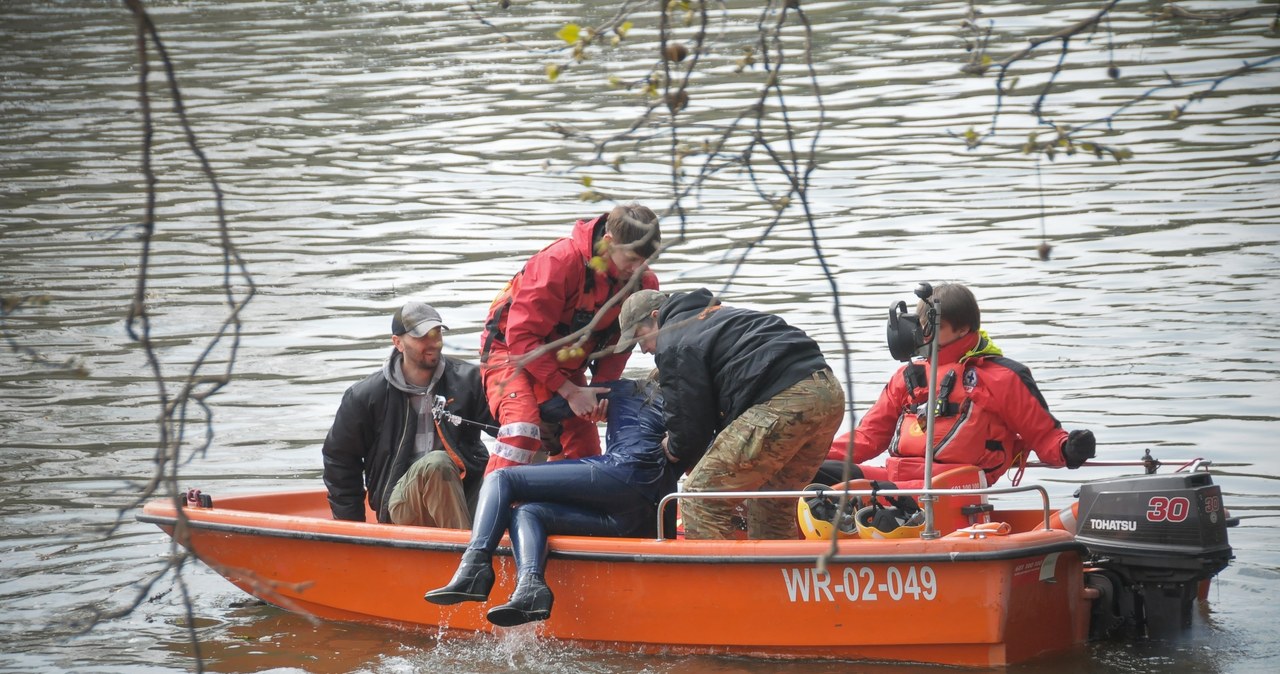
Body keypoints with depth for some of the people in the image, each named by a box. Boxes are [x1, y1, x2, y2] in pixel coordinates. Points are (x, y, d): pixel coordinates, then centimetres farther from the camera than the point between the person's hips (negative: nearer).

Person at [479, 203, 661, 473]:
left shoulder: (643, 283, -11)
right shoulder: (561, 261, -30)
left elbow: (619, 344, 1)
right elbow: (521, 335, -28)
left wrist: (601, 387, -20)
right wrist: (569, 390, -28)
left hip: (567, 367, 7)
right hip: (511, 352, -6)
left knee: (586, 450, 1)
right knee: (523, 429, -29)